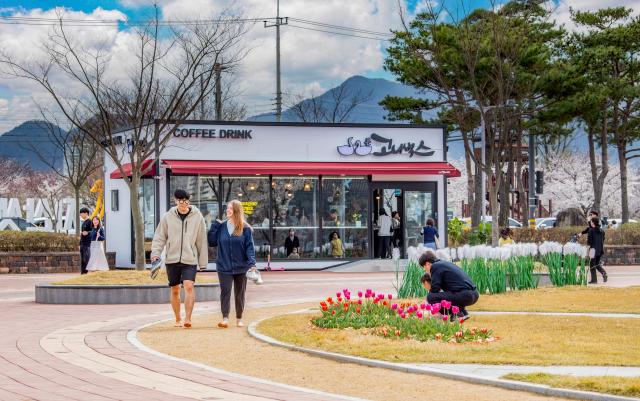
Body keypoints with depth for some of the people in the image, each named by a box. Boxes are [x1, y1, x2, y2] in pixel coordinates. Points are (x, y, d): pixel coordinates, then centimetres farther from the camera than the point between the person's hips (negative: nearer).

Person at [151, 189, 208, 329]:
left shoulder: (197, 217, -1)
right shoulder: (168, 217, 1)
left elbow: (202, 241, 3)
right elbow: (160, 237, 6)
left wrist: (203, 262, 4)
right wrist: (155, 253, -8)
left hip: (190, 260, -2)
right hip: (172, 259, 2)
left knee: (189, 286, -18)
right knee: (175, 290, 9)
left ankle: (187, 318, -18)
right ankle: (178, 319, 23)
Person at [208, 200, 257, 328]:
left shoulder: (245, 228, -2)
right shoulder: (221, 227, 4)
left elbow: (250, 246, -5)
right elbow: (211, 242, 4)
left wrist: (252, 262, -17)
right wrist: (214, 225, -5)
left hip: (241, 268, -1)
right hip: (224, 268, 1)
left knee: (240, 294, 9)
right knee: (225, 292, -9)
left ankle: (239, 319, 22)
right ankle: (225, 319, -11)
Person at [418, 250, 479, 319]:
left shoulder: (435, 266, -1)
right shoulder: (446, 263, 27)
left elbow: (434, 289, -7)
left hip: (464, 295, -10)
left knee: (430, 297, -13)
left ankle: (458, 314, -8)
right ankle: (463, 313, 17)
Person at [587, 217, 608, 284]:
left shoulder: (591, 230, -10)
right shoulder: (602, 231, 7)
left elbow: (589, 241, -12)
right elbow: (603, 240, 13)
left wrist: (589, 243, 8)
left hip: (593, 249, -6)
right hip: (600, 250, 6)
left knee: (592, 265, 4)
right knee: (597, 264, 17)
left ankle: (594, 280, 3)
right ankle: (604, 273, -9)